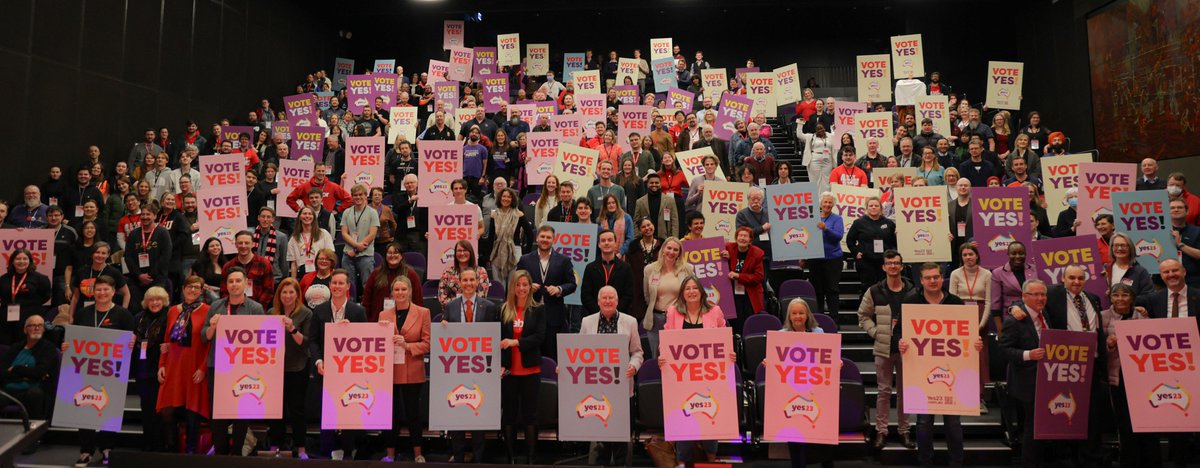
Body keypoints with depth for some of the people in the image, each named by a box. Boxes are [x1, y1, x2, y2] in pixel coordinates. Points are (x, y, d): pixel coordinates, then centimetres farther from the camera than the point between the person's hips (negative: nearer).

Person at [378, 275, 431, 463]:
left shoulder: (422, 313, 0)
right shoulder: (384, 315, 8)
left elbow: (426, 344, -2)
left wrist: (407, 345, -17)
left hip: (413, 372, -2)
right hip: (390, 371, 2)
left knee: (413, 412, 4)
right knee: (391, 413, 7)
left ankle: (418, 454, 16)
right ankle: (390, 454, 18)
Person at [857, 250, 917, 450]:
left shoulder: (912, 291, -2)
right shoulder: (874, 291, -2)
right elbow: (863, 315, 7)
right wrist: (875, 332, -3)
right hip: (883, 348, -1)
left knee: (904, 390, 11)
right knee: (884, 390, 5)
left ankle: (904, 430, 22)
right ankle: (881, 430, 13)